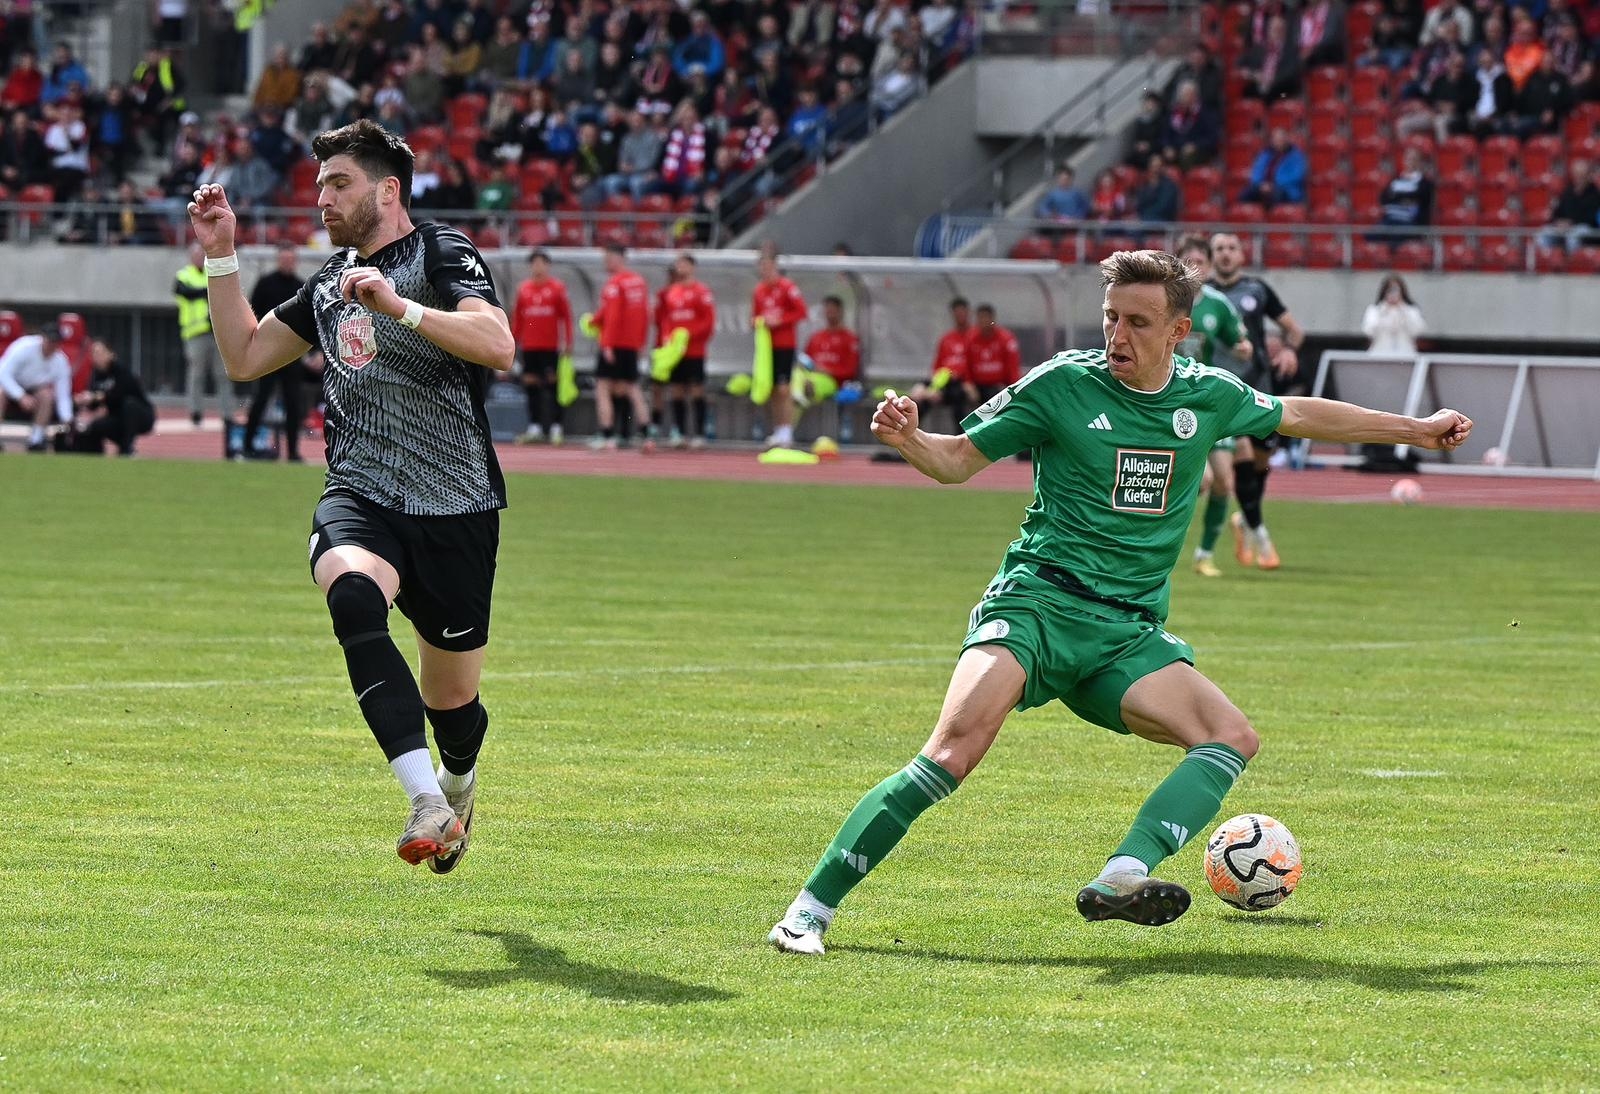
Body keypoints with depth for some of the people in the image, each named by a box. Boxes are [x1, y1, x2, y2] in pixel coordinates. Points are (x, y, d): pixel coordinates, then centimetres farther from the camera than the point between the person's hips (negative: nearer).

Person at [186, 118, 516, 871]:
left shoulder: (441, 255, -4)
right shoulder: (332, 279, 17)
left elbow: (498, 345, -22)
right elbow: (245, 356, 25)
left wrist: (402, 308, -33)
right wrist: (220, 256, 16)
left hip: (454, 507, -4)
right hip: (359, 498, 4)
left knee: (451, 699, 7)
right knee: (351, 591, -34)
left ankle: (458, 785, 47)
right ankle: (427, 802, -41)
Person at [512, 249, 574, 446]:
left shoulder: (557, 288, 2)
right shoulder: (523, 289, 10)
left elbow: (566, 316, 0)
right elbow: (517, 319, 14)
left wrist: (568, 343, -5)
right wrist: (514, 341, 10)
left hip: (551, 347, -3)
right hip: (529, 347, 3)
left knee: (554, 385, -2)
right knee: (531, 387, 3)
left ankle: (557, 428, 0)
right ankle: (534, 427, 7)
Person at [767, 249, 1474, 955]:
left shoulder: (1208, 397, 9)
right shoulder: (1061, 385, -2)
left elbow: (1299, 416, 28)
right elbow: (960, 459, 4)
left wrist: (1417, 430, 35)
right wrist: (908, 439, -18)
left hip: (1127, 634, 5)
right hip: (1039, 600, -5)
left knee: (1234, 737, -18)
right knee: (960, 740, -28)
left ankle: (1121, 878, -34)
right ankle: (812, 908, -24)